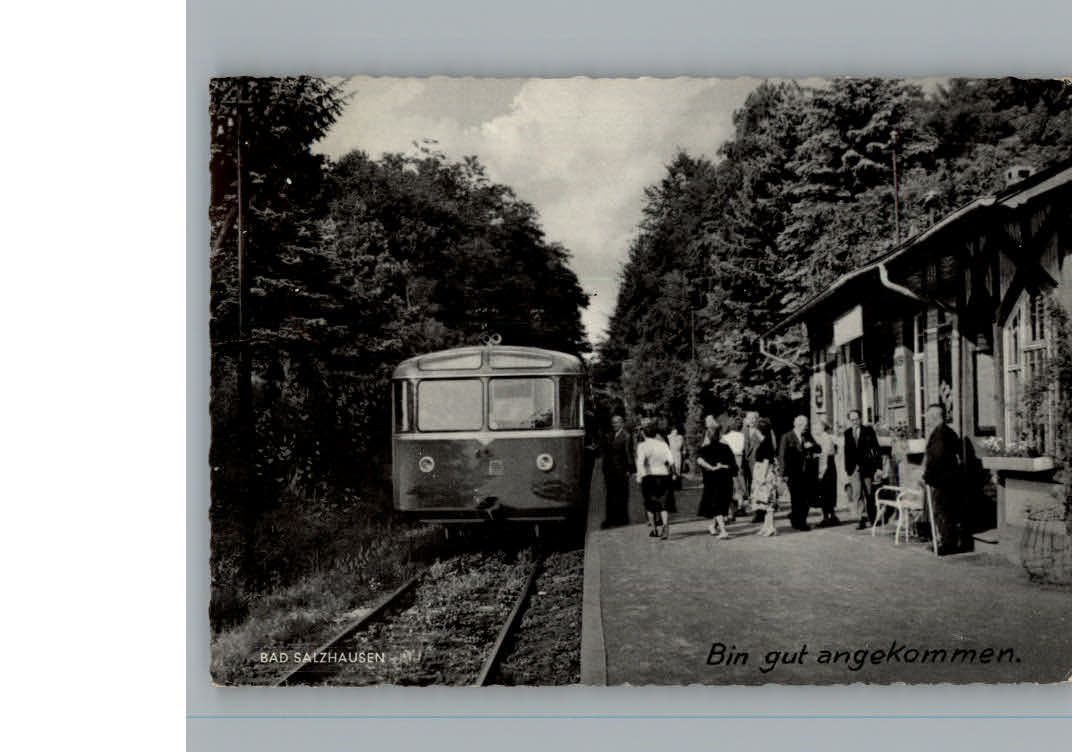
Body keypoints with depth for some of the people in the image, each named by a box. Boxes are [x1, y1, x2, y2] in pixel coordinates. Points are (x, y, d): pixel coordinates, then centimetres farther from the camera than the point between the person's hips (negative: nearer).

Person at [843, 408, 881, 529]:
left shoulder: (868, 431, 1)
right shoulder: (847, 433, 11)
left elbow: (875, 448, 0)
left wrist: (878, 465, -6)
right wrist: (847, 467, 12)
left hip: (867, 466, -2)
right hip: (854, 467, 2)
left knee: (869, 493, 5)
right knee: (857, 492, -9)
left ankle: (871, 518, 20)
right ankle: (862, 518, -7)